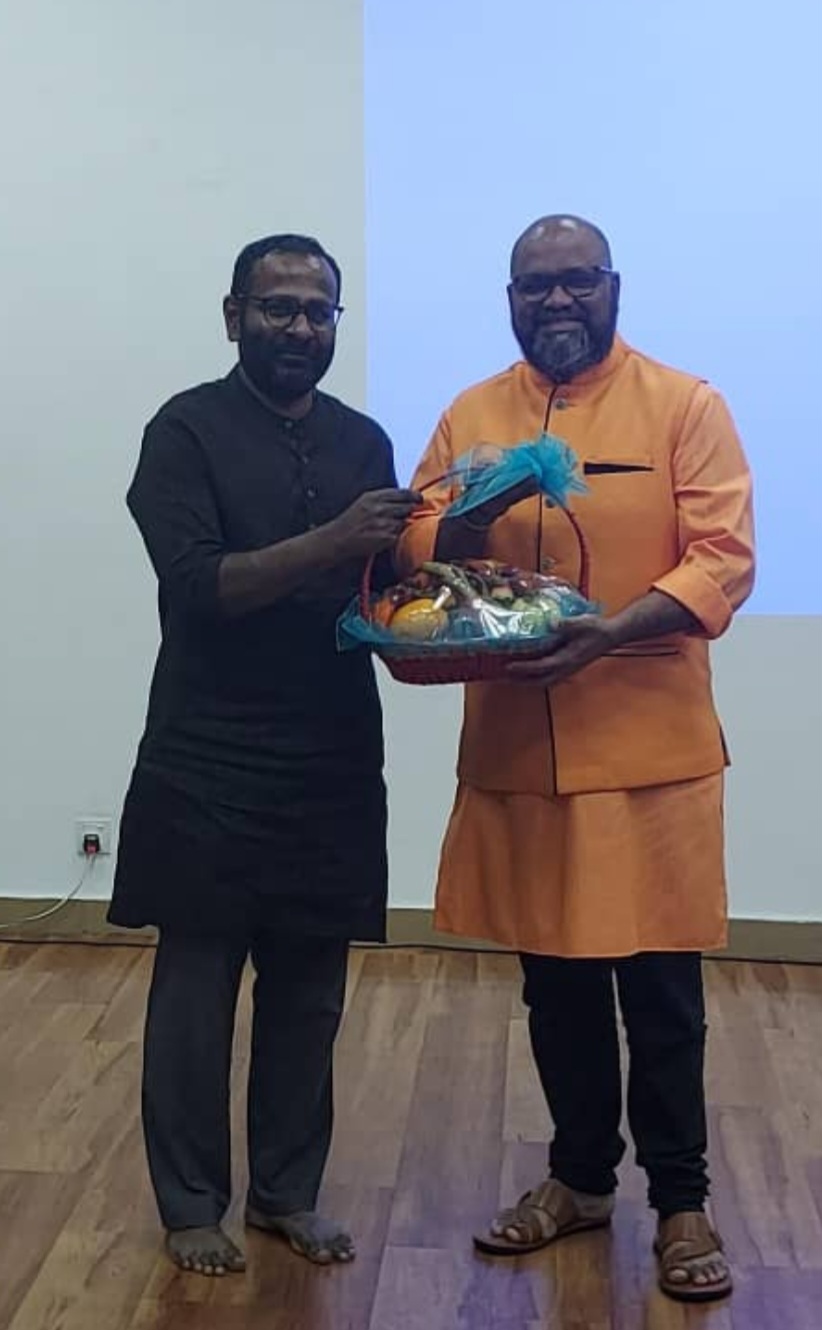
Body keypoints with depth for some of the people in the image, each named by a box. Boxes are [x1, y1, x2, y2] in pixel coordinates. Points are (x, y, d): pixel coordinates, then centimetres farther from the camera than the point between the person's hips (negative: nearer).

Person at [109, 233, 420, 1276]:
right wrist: (331, 542, -28)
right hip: (210, 766, -4)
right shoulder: (187, 429, -5)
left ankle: (287, 1193, 29)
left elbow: (384, 588, 13)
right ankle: (192, 1206, 23)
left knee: (309, 995, 12)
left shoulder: (363, 440, 11)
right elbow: (195, 585, -17)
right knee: (195, 990, 6)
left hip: (334, 763, 5)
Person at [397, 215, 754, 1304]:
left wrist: (612, 633, -24)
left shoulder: (685, 405, -1)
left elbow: (724, 559, -9)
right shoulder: (469, 417, 9)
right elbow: (414, 555, 4)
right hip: (517, 747, 3)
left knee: (659, 983, 4)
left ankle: (681, 1202, 24)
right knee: (555, 977, 14)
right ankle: (580, 1176, 33)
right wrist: (474, 516, -18)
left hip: (650, 744, -3)